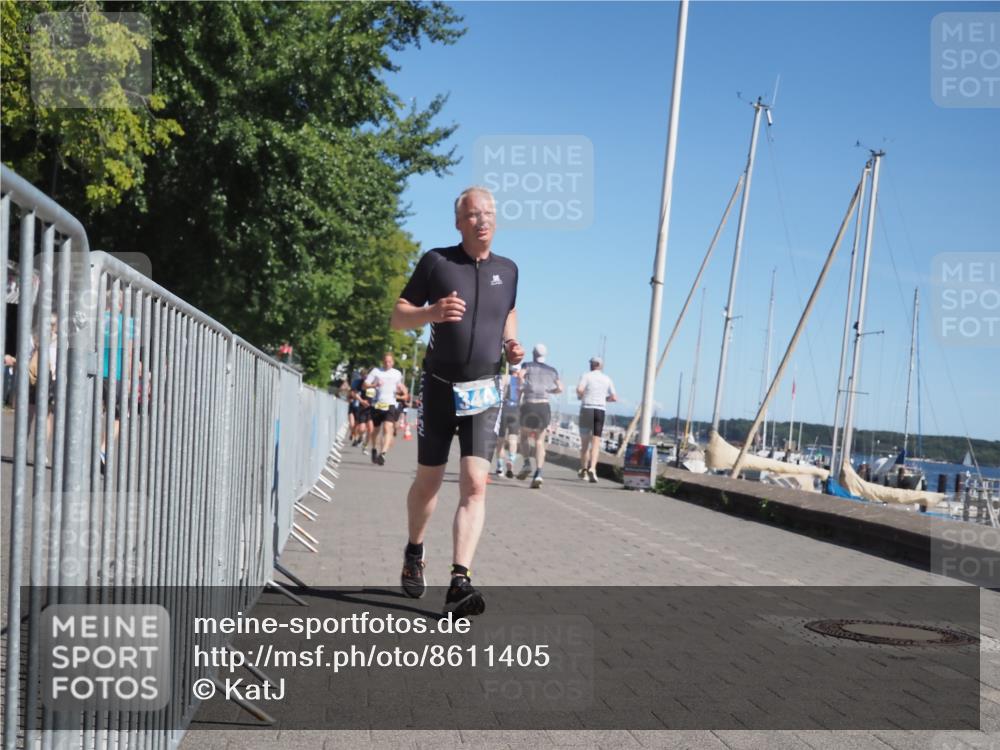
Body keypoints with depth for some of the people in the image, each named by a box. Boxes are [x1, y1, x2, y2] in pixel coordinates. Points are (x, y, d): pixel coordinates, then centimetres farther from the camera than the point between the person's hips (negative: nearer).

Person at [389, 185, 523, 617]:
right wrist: (432, 312, -21)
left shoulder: (507, 270, 6)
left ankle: (460, 583, -16)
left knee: (475, 484, -12)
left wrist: (511, 344, 4)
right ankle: (414, 553, 37)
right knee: (428, 481, 10)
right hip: (439, 387, -1)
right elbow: (397, 317, -1)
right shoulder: (436, 262, -3)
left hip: (484, 392, 1)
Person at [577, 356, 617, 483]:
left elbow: (579, 390, -14)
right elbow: (614, 398, 10)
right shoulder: (607, 379, 11)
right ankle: (592, 468, -25)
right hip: (600, 410, 1)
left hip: (586, 408, -1)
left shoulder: (586, 375, 2)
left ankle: (583, 470, 19)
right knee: (596, 443, -5)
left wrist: (580, 396, 8)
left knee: (585, 441, 13)